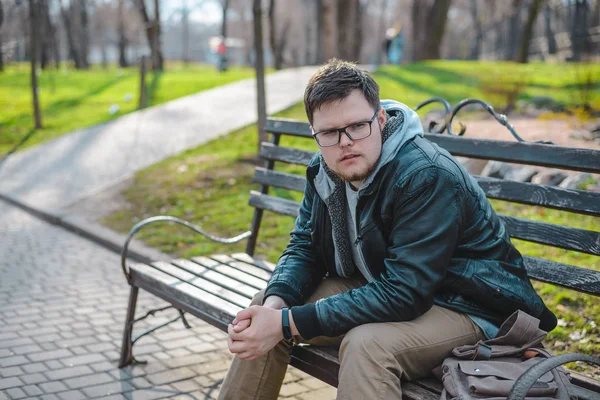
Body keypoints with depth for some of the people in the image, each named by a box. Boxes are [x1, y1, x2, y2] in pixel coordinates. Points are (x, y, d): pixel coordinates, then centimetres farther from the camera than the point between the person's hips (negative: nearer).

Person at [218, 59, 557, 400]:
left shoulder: (428, 177, -29)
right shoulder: (325, 170, -4)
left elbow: (401, 295, -33)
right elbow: (304, 248, 2)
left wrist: (287, 324, -33)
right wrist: (275, 304, -22)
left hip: (464, 306, -7)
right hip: (378, 287, 8)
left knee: (366, 344, -37)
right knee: (267, 306, -2)